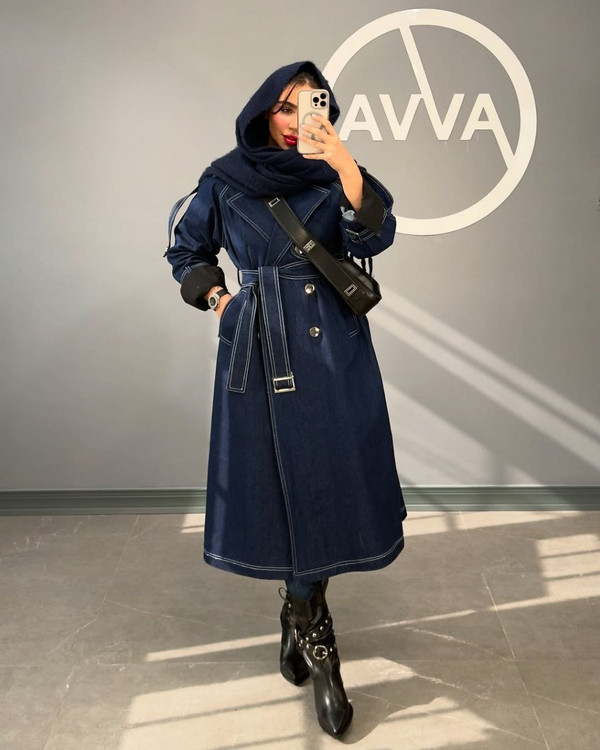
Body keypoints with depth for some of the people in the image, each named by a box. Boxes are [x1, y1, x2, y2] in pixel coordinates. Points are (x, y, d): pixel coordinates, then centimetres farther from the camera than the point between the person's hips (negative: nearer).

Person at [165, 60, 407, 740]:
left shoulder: (336, 175, 6)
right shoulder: (224, 181, 6)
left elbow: (374, 238, -11)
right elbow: (187, 253, 17)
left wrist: (345, 165, -23)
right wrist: (219, 300, 2)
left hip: (333, 347, 1)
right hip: (259, 350, -1)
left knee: (327, 475, 1)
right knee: (283, 480, 1)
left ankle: (299, 609, 25)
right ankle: (315, 638, 15)